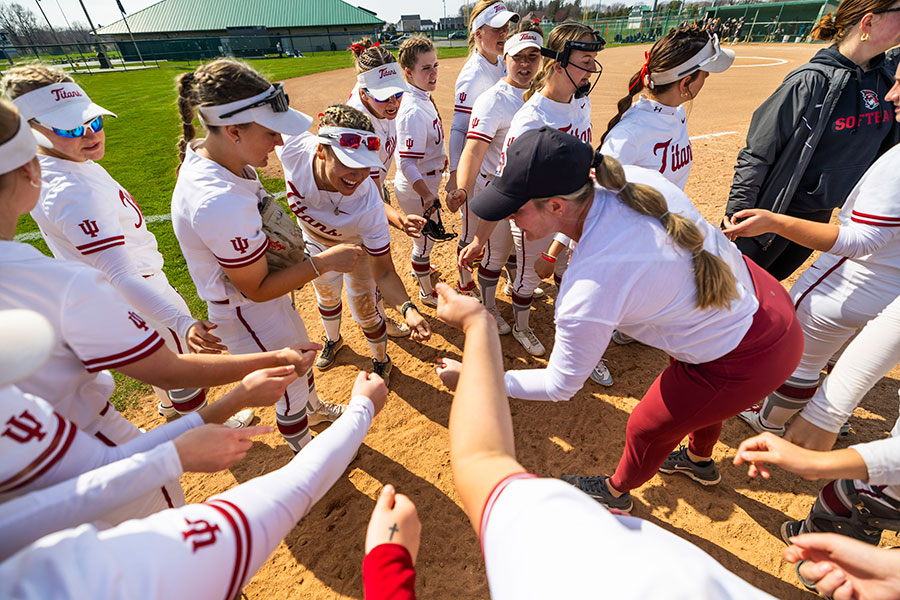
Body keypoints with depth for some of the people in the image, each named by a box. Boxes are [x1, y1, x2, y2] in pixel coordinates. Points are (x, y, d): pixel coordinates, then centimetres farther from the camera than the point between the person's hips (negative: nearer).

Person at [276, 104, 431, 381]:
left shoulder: (369, 205, -44)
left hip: (356, 245, -3)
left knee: (364, 310, 7)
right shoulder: (292, 146, -39)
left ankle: (381, 361, 40)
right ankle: (332, 340, 60)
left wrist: (407, 308, -52)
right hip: (314, 241, 4)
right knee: (326, 296, 26)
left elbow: (383, 271, -36)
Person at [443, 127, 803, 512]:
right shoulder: (637, 178, -18)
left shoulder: (587, 291, -36)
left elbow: (561, 385, -19)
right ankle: (700, 461, 69)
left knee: (647, 428, 17)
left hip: (744, 362, -7)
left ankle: (615, 493, 52)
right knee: (697, 390, 35)